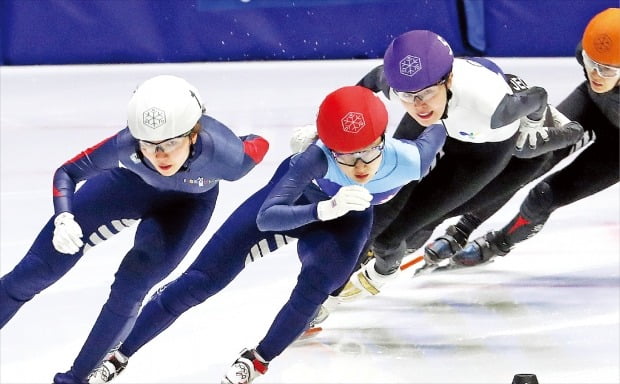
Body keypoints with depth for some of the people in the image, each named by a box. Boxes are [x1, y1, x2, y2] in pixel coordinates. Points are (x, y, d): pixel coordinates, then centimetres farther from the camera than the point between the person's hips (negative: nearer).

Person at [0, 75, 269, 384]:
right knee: (40, 269, -1)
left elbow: (258, 144, -19)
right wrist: (63, 219, -39)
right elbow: (67, 173, -24)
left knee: (131, 284, -14)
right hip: (132, 182, 1)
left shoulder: (223, 153, -42)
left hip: (188, 202, -1)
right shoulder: (126, 146, -39)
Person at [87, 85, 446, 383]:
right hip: (298, 198, -2)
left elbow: (437, 130, -12)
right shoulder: (317, 159, -42)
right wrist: (325, 209, -66)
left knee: (317, 283, -29)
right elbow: (266, 217, -50)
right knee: (200, 281, -3)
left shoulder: (409, 159, -36)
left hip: (349, 220, 2)